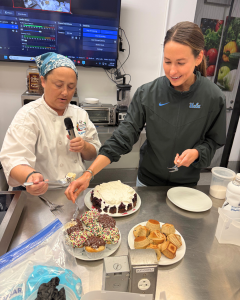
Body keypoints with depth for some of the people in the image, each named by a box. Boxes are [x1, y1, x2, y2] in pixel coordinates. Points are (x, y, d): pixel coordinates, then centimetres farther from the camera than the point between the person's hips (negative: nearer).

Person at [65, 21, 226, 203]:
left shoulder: (213, 97, -16)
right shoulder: (147, 93, -18)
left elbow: (214, 141, -2)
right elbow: (124, 136, -20)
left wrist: (196, 152, -25)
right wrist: (89, 174, -28)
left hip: (187, 184, 0)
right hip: (148, 181, 0)